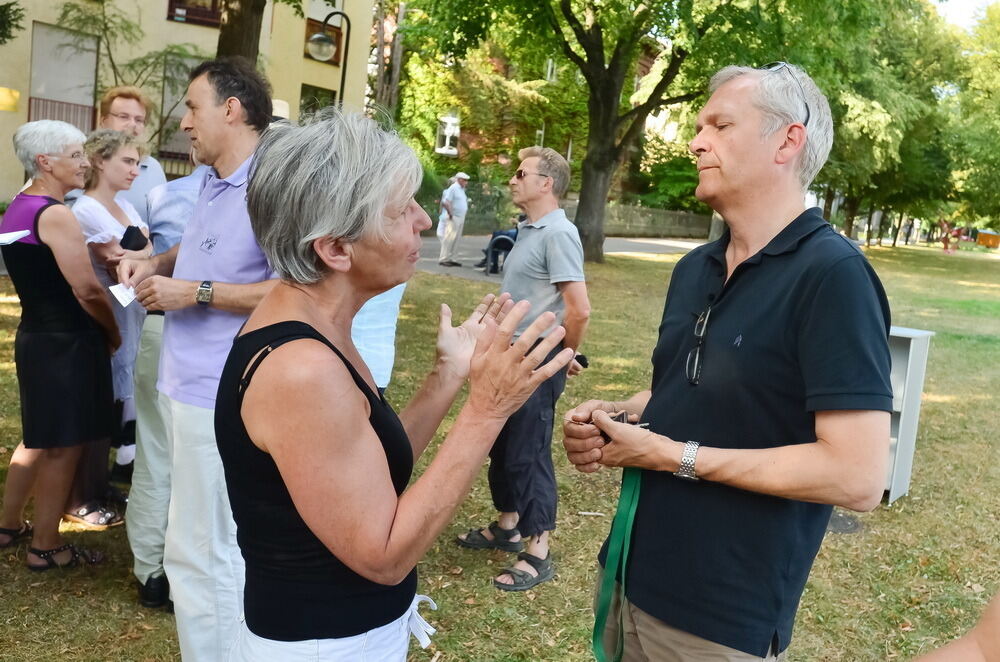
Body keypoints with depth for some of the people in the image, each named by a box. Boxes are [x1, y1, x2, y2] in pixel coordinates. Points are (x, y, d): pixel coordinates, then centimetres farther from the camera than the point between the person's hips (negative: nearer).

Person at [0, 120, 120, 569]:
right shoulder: (56, 215, -19)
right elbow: (87, 290, -20)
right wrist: (114, 333, -5)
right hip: (67, 343, -9)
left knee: (39, 437, 23)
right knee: (63, 446, 4)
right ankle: (46, 547, 15)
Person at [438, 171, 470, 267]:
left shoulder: (462, 189, 17)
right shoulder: (453, 188, -10)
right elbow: (445, 202, -19)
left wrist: (463, 218, 17)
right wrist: (450, 214, -17)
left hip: (461, 218, 9)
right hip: (454, 218, -9)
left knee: (456, 239, 9)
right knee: (449, 238, -9)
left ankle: (450, 259, 13)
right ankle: (443, 259, -7)